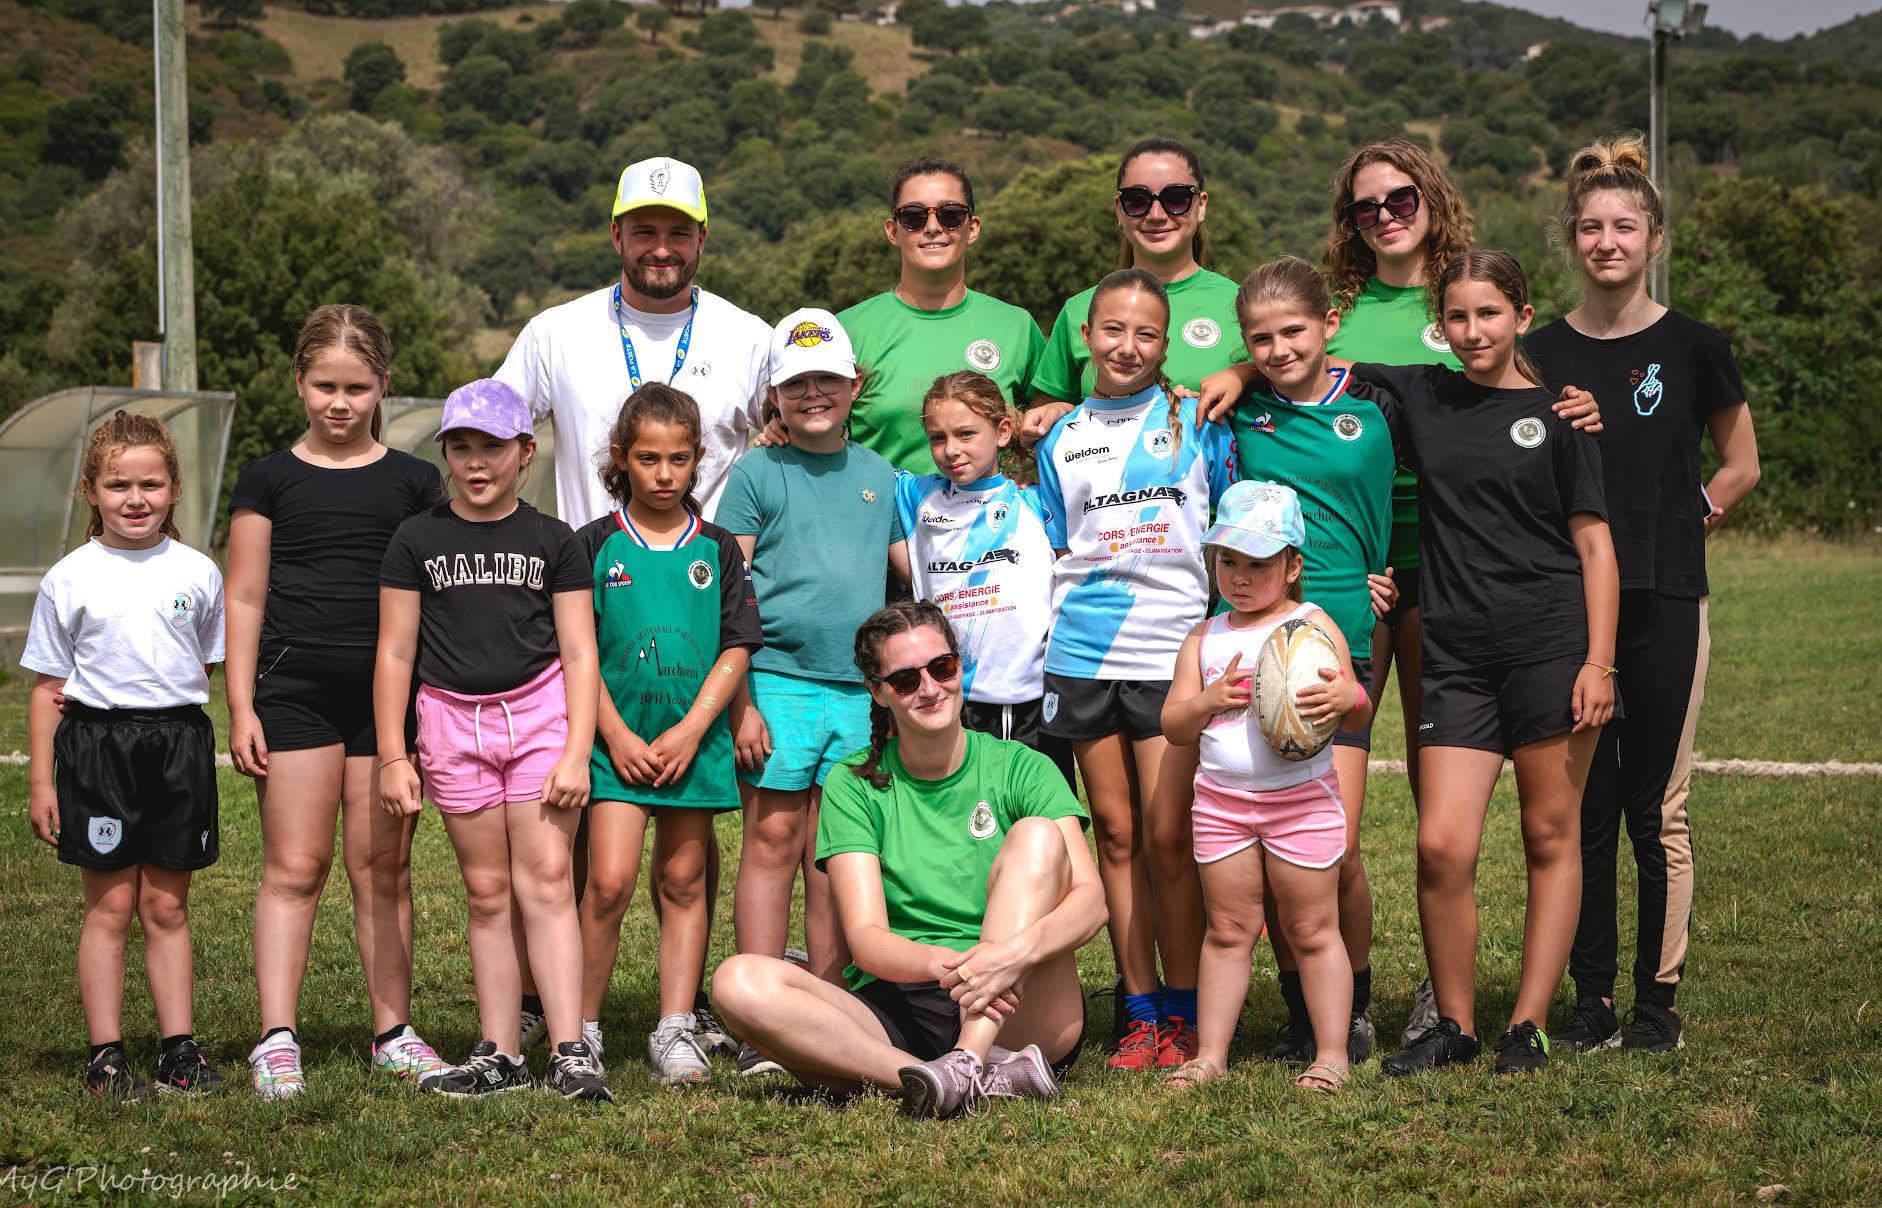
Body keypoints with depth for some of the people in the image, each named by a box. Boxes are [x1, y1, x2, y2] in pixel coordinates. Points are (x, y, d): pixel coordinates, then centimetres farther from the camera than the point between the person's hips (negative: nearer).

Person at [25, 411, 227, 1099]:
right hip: (97, 742, -2)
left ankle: (179, 1049, 13)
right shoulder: (70, 579, 1)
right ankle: (106, 1056, 8)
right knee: (110, 907, 1)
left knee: (167, 907, 7)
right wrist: (40, 780, 1)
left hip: (179, 742, 2)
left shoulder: (198, 574, 5)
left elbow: (218, 668, 16)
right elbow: (48, 687, 4)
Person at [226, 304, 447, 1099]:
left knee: (384, 867, 6)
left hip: (390, 691, 1)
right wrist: (241, 707, -1)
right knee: (294, 867, -3)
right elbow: (244, 599, 5)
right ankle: (277, 1040, -3)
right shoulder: (269, 480, 6)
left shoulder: (414, 483, 9)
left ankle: (393, 1033, 14)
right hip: (295, 690, -1)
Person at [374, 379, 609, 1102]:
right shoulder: (419, 541, 6)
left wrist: (577, 752, -6)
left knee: (545, 880, -9)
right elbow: (395, 653, 6)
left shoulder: (553, 542, 4)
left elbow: (579, 654, 3)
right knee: (487, 891, 5)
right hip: (453, 718, 2)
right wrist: (392, 756, 1)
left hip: (540, 710, -1)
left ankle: (570, 1053, -10)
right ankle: (500, 1056, 9)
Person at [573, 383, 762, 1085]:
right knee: (609, 881, -11)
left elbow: (736, 649, 1)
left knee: (683, 881, 7)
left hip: (695, 739, 2)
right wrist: (616, 735, -10)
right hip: (617, 740, -2)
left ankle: (675, 1032, 13)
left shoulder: (716, 549, 6)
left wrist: (691, 730, -9)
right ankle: (582, 1029, 1)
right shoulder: (598, 545, 2)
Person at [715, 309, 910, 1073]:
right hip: (778, 677, -3)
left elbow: (916, 574, 22)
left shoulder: (877, 474, 15)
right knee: (773, 841, -5)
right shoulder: (756, 473, 3)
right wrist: (740, 702, -8)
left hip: (860, 688, 4)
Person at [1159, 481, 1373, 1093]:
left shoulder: (1313, 625, 1)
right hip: (1221, 798, 3)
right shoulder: (1205, 638, 11)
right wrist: (1207, 701, -12)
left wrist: (1348, 697, -26)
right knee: (1228, 929, 8)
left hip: (1302, 797, -3)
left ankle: (1331, 1056, 10)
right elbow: (1174, 726, 8)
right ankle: (1210, 1054, 13)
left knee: (1311, 930, 3)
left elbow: (1355, 713, -2)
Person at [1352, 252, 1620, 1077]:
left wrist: (1599, 661, -7)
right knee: (1441, 846, -6)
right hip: (1454, 653, 2)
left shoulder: (1556, 413, 2)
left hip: (1550, 645, -2)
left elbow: (1594, 543, 1)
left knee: (1551, 839, 3)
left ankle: (1528, 1025, 11)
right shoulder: (1419, 397, 11)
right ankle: (1454, 1024, 10)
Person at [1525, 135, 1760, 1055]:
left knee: (1658, 807, 0)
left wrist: (1677, 524, 3)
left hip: (1663, 601, -2)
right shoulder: (1540, 354, 6)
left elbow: (1740, 468, 11)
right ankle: (1589, 999, 12)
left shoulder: (1693, 348, 2)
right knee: (1581, 808, 4)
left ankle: (1659, 997, 11)